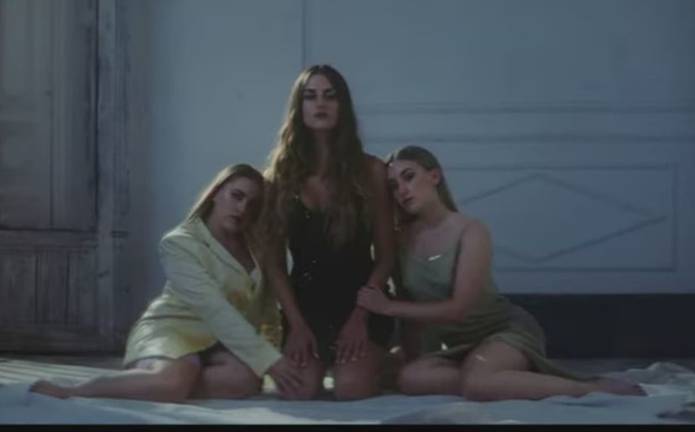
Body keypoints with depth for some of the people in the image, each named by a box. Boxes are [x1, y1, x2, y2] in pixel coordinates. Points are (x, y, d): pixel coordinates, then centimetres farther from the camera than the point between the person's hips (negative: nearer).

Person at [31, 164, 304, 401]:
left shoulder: (255, 244, 7)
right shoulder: (179, 243, -16)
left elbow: (267, 306, 5)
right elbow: (215, 310, -26)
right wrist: (269, 360, -32)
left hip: (219, 343, 7)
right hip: (172, 329, -7)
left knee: (248, 379, -29)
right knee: (171, 383, -40)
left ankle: (132, 383, -16)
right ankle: (69, 392, -22)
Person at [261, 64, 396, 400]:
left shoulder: (370, 170, -1)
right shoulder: (280, 174, 3)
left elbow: (385, 256, 0)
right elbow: (274, 261, 2)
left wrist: (360, 316, -10)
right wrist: (295, 322, -8)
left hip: (360, 303, -1)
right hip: (304, 305, 1)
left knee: (351, 393, -21)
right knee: (299, 392, -18)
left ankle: (379, 362, 14)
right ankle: (323, 361, 16)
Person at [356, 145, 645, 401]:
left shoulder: (470, 231, -15)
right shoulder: (402, 239, 1)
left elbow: (458, 308, -21)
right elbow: (410, 310, 10)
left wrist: (388, 307, -18)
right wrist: (411, 359, 5)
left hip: (507, 329, -6)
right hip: (459, 344, 6)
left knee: (476, 383, -38)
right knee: (411, 378, -26)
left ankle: (599, 389, -26)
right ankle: (529, 379, -21)